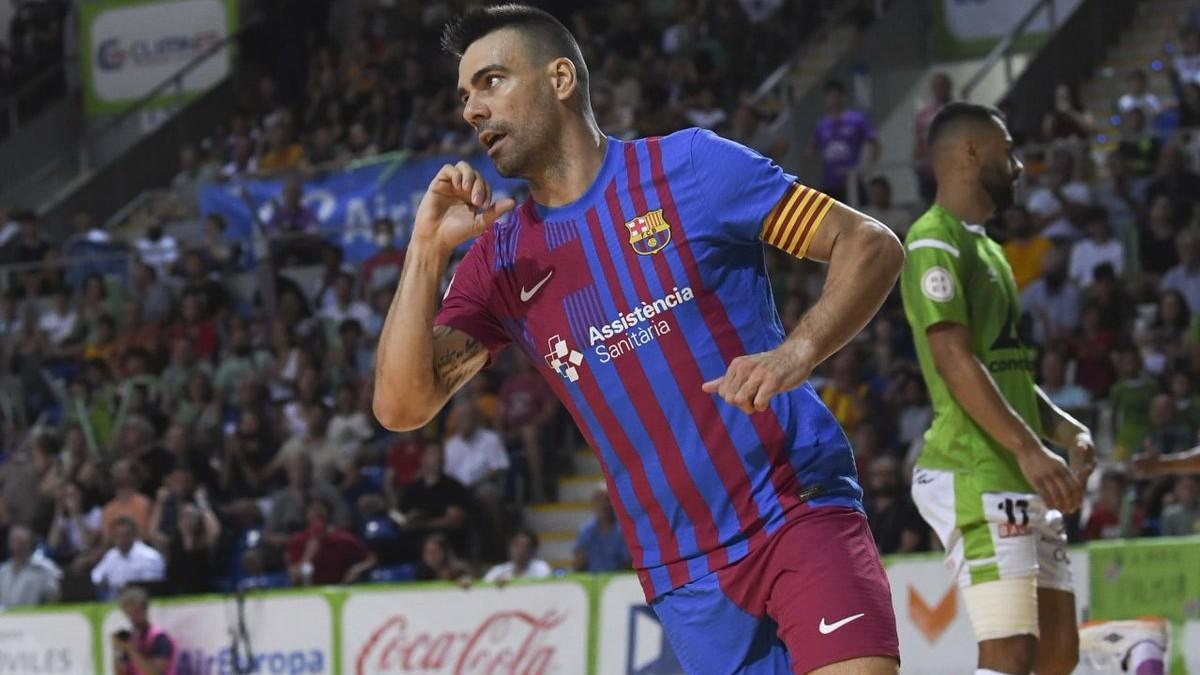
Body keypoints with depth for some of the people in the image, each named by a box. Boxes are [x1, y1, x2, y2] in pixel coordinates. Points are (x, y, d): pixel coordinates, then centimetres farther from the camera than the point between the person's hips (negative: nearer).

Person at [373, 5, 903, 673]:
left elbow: (873, 245, -3)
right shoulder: (500, 258, 9)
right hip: (680, 564, 4)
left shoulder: (690, 166, -2)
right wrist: (428, 248, -6)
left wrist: (796, 353, -20)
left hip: (799, 508, -4)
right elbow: (403, 405, 1)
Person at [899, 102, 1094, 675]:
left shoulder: (983, 247, 23)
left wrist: (1069, 433, 10)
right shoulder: (934, 242, -9)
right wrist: (1026, 447, -27)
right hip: (976, 479, -10)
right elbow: (954, 358, -19)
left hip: (1021, 481, 10)